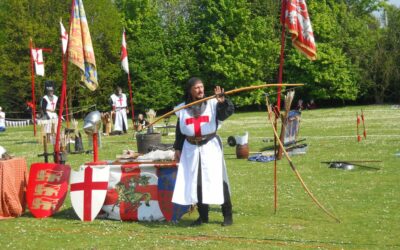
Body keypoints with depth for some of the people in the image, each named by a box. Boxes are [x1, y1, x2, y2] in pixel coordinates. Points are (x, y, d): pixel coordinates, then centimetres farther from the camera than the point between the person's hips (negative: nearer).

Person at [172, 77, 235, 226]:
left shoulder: (212, 104, -1)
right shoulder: (183, 108, 7)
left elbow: (229, 111, -16)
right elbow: (179, 130, 13)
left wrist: (222, 101, -35)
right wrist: (177, 148, 11)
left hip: (210, 147, -3)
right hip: (191, 149, 3)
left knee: (218, 180, -4)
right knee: (196, 183, 6)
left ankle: (227, 215, 5)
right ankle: (203, 216, 18)